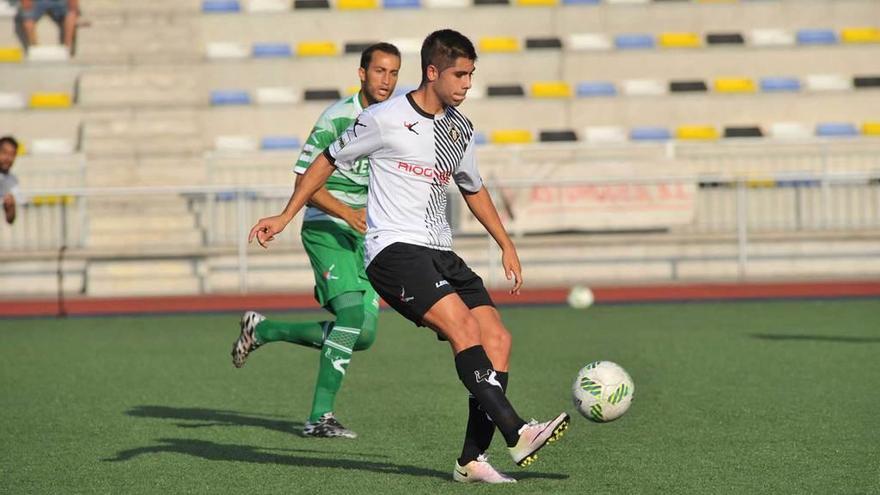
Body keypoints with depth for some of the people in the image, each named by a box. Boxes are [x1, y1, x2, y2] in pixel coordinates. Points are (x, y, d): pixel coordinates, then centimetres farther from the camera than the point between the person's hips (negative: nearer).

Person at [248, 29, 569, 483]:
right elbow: (329, 161, 4)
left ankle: (472, 459, -4)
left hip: (440, 254, 8)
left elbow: (473, 189, 29)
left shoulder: (460, 129, 13)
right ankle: (518, 435, -34)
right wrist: (285, 216, 2)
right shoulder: (385, 120, -7)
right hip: (394, 250, -8)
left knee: (497, 339, -7)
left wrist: (506, 245, 26)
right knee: (464, 328, -26)